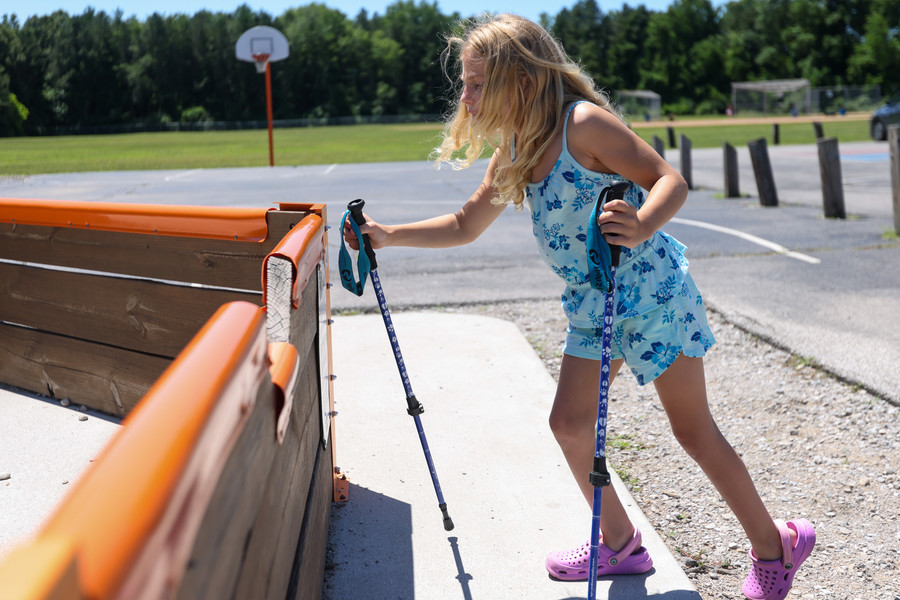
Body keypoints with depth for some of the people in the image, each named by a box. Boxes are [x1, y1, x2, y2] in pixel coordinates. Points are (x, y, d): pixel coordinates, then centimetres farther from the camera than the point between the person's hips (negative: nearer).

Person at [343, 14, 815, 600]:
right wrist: (388, 235, 5)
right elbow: (465, 226, 14)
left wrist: (640, 228, -43)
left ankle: (776, 546, 20)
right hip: (590, 305, 8)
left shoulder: (582, 123, -19)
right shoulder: (513, 154, 5)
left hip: (652, 291, -8)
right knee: (569, 422, 7)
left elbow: (671, 180, -23)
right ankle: (620, 544, 26)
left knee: (694, 429, 0)